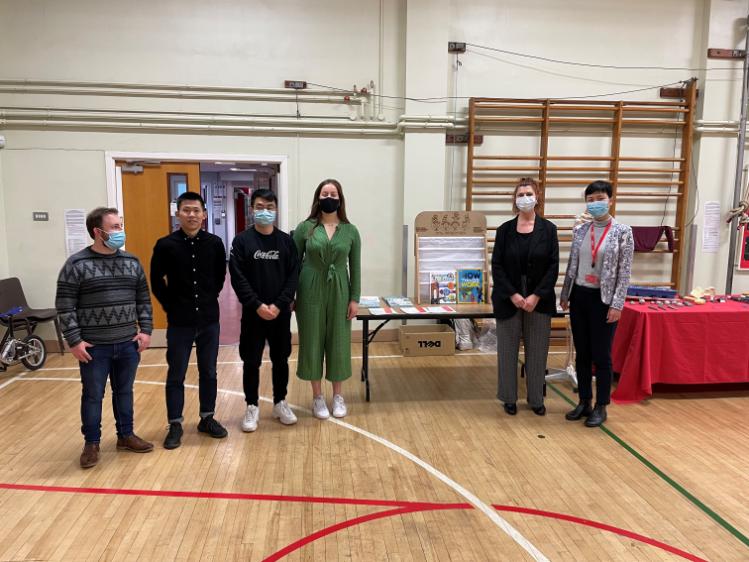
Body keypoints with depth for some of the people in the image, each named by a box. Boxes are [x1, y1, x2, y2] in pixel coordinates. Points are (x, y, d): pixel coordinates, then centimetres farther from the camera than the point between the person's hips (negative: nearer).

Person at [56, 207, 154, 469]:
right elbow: (65, 306, -8)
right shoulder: (76, 264, -8)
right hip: (94, 347, -4)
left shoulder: (132, 262, 5)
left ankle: (126, 435, 31)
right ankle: (91, 443, 25)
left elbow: (143, 299, 10)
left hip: (128, 344, 4)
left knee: (124, 391, 16)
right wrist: (74, 341, -11)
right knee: (93, 396, 9)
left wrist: (145, 330, 3)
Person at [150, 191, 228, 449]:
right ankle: (175, 424, 20)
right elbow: (156, 282, 1)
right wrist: (172, 307, 0)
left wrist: (208, 300, 8)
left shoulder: (215, 243, -2)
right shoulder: (165, 245, -8)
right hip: (179, 322, -2)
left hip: (209, 320, 2)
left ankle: (207, 418, 27)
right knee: (176, 375, 7)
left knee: (208, 372, 12)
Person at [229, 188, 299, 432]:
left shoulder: (286, 241, 3)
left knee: (281, 360, 11)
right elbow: (237, 278, -8)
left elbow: (293, 276, -2)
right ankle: (252, 407, 21)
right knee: (251, 362, 6)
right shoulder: (241, 241, -2)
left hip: (281, 313, 2)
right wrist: (257, 305, -16)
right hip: (252, 312, -1)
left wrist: (278, 305, -12)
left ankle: (280, 403, 26)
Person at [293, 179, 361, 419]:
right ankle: (317, 396, 21)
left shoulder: (350, 231, 1)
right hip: (311, 291, -1)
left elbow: (355, 267, 3)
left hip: (339, 293, 1)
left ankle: (338, 395, 24)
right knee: (312, 341, 6)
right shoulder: (305, 228, -2)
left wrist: (355, 298, -2)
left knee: (338, 341, 8)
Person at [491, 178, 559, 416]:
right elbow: (497, 266, -1)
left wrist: (537, 296, -12)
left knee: (537, 351, 7)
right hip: (508, 300, 0)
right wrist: (513, 295, -12)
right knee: (507, 350, 7)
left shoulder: (548, 229, 2)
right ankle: (509, 398, 21)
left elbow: (553, 267, -2)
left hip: (539, 301, 0)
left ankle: (536, 399, 22)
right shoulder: (505, 229, 2)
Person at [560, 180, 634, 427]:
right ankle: (584, 402, 24)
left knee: (601, 355, 3)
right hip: (579, 297, 5)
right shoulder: (580, 230, 6)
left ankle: (601, 407, 17)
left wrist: (617, 305, -13)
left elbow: (625, 272, -8)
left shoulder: (623, 231, -7)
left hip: (603, 300, -4)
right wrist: (565, 295, 11)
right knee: (582, 353, 11)